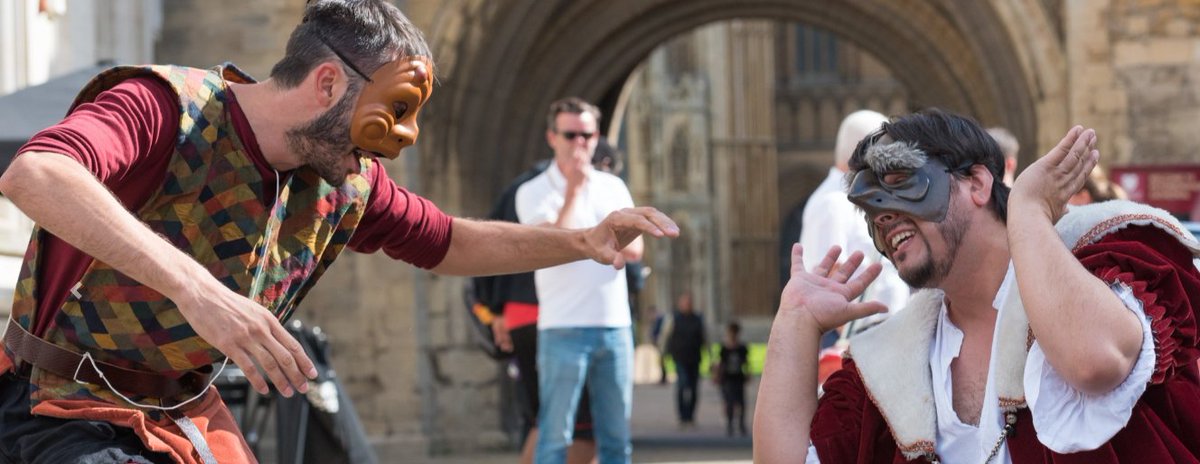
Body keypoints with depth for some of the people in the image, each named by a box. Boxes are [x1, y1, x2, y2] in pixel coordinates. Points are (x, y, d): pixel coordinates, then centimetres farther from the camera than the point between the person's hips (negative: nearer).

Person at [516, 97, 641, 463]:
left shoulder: (613, 187, 13)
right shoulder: (534, 193, -1)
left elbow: (633, 250, 3)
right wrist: (573, 189, -13)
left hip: (615, 326, 5)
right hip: (564, 328, -5)